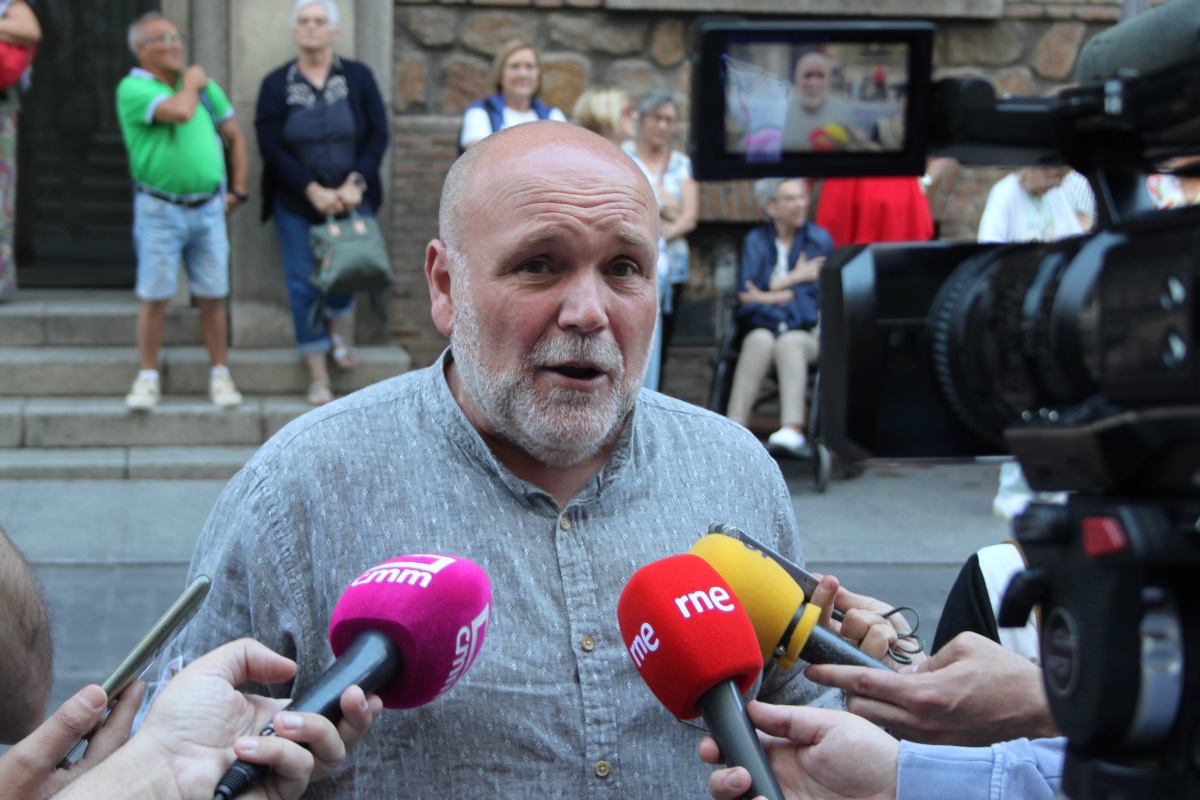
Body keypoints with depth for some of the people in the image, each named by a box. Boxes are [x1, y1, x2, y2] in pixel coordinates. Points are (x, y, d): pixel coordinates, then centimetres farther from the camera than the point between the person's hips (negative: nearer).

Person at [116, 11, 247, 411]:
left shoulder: (204, 84, 11)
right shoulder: (132, 88, -7)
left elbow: (234, 137, 19)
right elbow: (179, 112, -24)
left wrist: (236, 190, 14)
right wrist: (190, 82, -4)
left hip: (208, 207, 4)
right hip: (160, 209, -4)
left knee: (212, 296, 5)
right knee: (154, 296, -1)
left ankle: (220, 376, 13)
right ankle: (147, 378, 8)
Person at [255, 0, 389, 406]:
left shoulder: (358, 77, 1)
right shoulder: (276, 84, -1)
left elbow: (378, 135, -2)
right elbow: (271, 148, -7)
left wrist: (355, 183, -14)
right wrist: (313, 191, -15)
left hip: (351, 200, 0)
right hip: (297, 204, 0)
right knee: (304, 285, 1)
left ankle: (336, 330, 32)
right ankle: (318, 376, 11)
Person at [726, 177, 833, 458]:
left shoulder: (820, 239, 9)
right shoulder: (756, 240, 12)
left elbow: (820, 296, -1)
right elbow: (746, 294, -1)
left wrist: (774, 296, -6)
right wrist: (792, 279, -3)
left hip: (806, 332, -1)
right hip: (763, 327, 1)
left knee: (788, 343, -35)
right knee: (760, 340, -34)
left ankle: (793, 430, -53)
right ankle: (734, 429, -45)